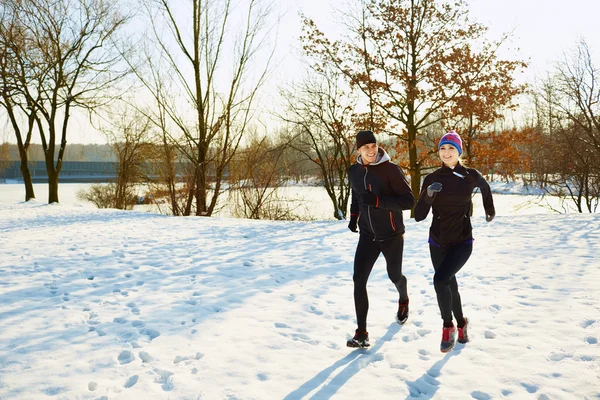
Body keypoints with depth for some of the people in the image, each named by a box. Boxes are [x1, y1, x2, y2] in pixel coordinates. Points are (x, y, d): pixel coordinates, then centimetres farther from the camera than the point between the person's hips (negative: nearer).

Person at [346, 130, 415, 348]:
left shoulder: (391, 169, -16)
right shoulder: (354, 172, 0)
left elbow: (409, 201, -20)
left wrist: (377, 201, -29)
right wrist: (354, 216, 10)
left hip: (392, 235, -3)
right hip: (367, 236, 3)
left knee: (394, 275, 17)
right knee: (359, 280, -11)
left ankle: (403, 300, 54)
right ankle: (361, 333, -4)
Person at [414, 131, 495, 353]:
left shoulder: (471, 176, -7)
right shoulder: (431, 179, -6)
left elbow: (485, 187, 18)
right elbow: (418, 216, -9)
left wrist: (490, 210, 29)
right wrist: (428, 196, -25)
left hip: (462, 242, -3)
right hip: (438, 243, 3)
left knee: (440, 279, -23)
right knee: (450, 284, 16)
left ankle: (448, 327, -1)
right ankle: (461, 324, 41)